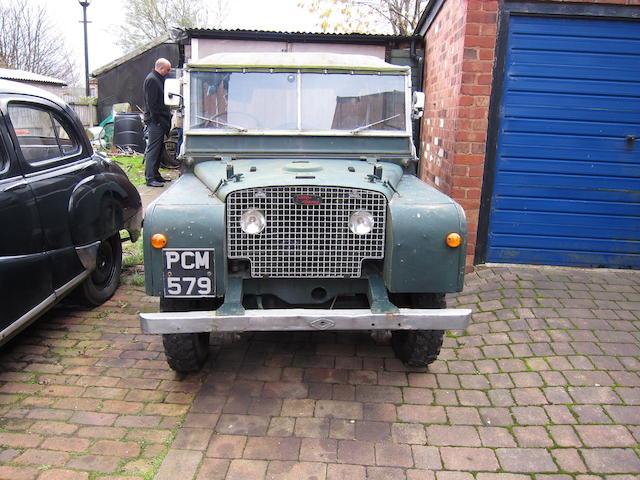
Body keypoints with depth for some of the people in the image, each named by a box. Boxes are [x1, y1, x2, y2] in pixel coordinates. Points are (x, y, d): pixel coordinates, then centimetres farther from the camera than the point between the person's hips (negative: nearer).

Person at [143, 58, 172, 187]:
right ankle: (150, 178, -5)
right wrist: (156, 120, -19)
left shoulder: (158, 79, 19)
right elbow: (151, 103, -19)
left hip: (160, 120, 10)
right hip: (155, 121, -10)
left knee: (158, 149, 14)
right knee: (153, 150, -8)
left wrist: (167, 116, 18)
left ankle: (156, 175, 22)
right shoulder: (151, 80, -13)